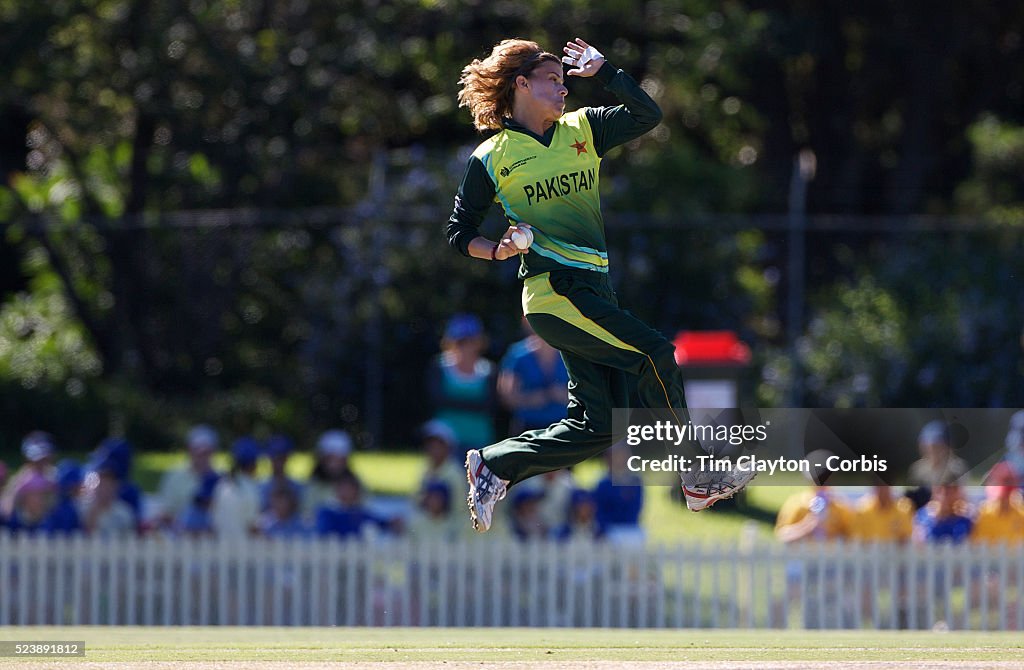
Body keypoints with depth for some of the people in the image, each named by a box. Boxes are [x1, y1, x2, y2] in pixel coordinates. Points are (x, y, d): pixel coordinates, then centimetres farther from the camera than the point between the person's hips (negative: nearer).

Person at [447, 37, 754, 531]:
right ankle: (695, 480, -12)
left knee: (595, 429, 1)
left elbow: (648, 115, 6)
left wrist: (603, 71, 0)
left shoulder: (583, 130, 16)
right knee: (654, 354, -18)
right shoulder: (491, 159, 3)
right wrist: (497, 249, -12)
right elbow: (459, 234, 7)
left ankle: (493, 467, 14)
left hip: (594, 289, 7)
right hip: (554, 290, -7)